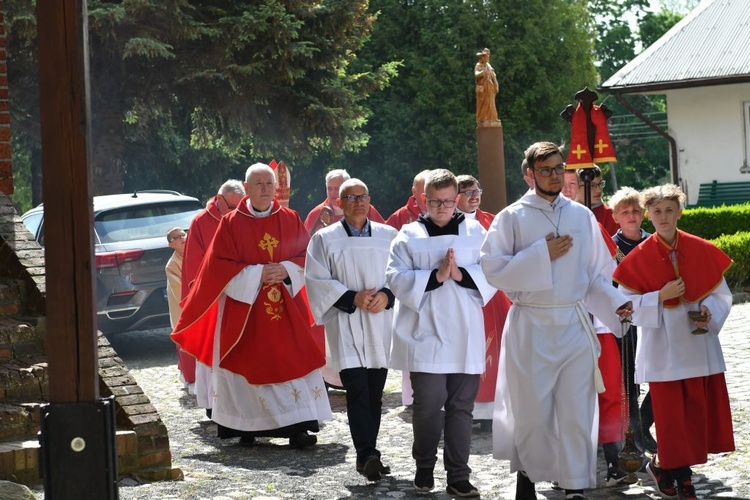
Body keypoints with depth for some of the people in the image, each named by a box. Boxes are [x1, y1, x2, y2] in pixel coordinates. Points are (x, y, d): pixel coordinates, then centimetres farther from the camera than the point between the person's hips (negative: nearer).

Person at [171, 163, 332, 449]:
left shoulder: (290, 219, 7)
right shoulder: (231, 223, -1)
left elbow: (307, 256, 8)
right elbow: (219, 265, -5)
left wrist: (286, 270, -11)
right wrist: (257, 274, -14)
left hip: (286, 308, 2)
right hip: (245, 310, -2)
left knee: (293, 360, -5)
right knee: (247, 366, -1)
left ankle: (298, 427, -5)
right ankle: (245, 427, 10)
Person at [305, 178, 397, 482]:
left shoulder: (388, 235, 10)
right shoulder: (325, 239, 4)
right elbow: (317, 281, -2)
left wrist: (387, 295, -11)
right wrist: (352, 298, -13)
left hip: (381, 324, 3)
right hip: (346, 326, -3)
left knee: (375, 391, 6)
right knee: (357, 390, -15)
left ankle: (367, 456, 15)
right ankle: (368, 454, -21)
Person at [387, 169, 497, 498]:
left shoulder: (475, 232, 9)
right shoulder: (409, 235, 6)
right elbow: (396, 278, -4)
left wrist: (462, 274, -15)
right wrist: (435, 276, -16)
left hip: (465, 336, 2)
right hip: (426, 334, -1)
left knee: (461, 406, 3)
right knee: (428, 403, -4)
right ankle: (424, 469, 16)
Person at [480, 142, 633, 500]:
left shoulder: (582, 216, 8)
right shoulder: (512, 217, -1)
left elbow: (597, 273, 12)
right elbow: (493, 268, -9)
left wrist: (614, 302, -5)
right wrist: (542, 255, -13)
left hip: (575, 324, 2)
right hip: (531, 326, -2)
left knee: (577, 411, -1)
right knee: (532, 410, 6)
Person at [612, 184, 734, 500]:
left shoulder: (702, 251, 0)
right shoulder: (639, 258, -5)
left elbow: (721, 293, 6)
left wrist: (708, 310, -14)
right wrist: (660, 296, -18)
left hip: (698, 342, 2)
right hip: (662, 347, -2)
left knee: (697, 410, 5)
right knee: (670, 412, 0)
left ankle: (666, 466, 22)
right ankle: (679, 474, 15)